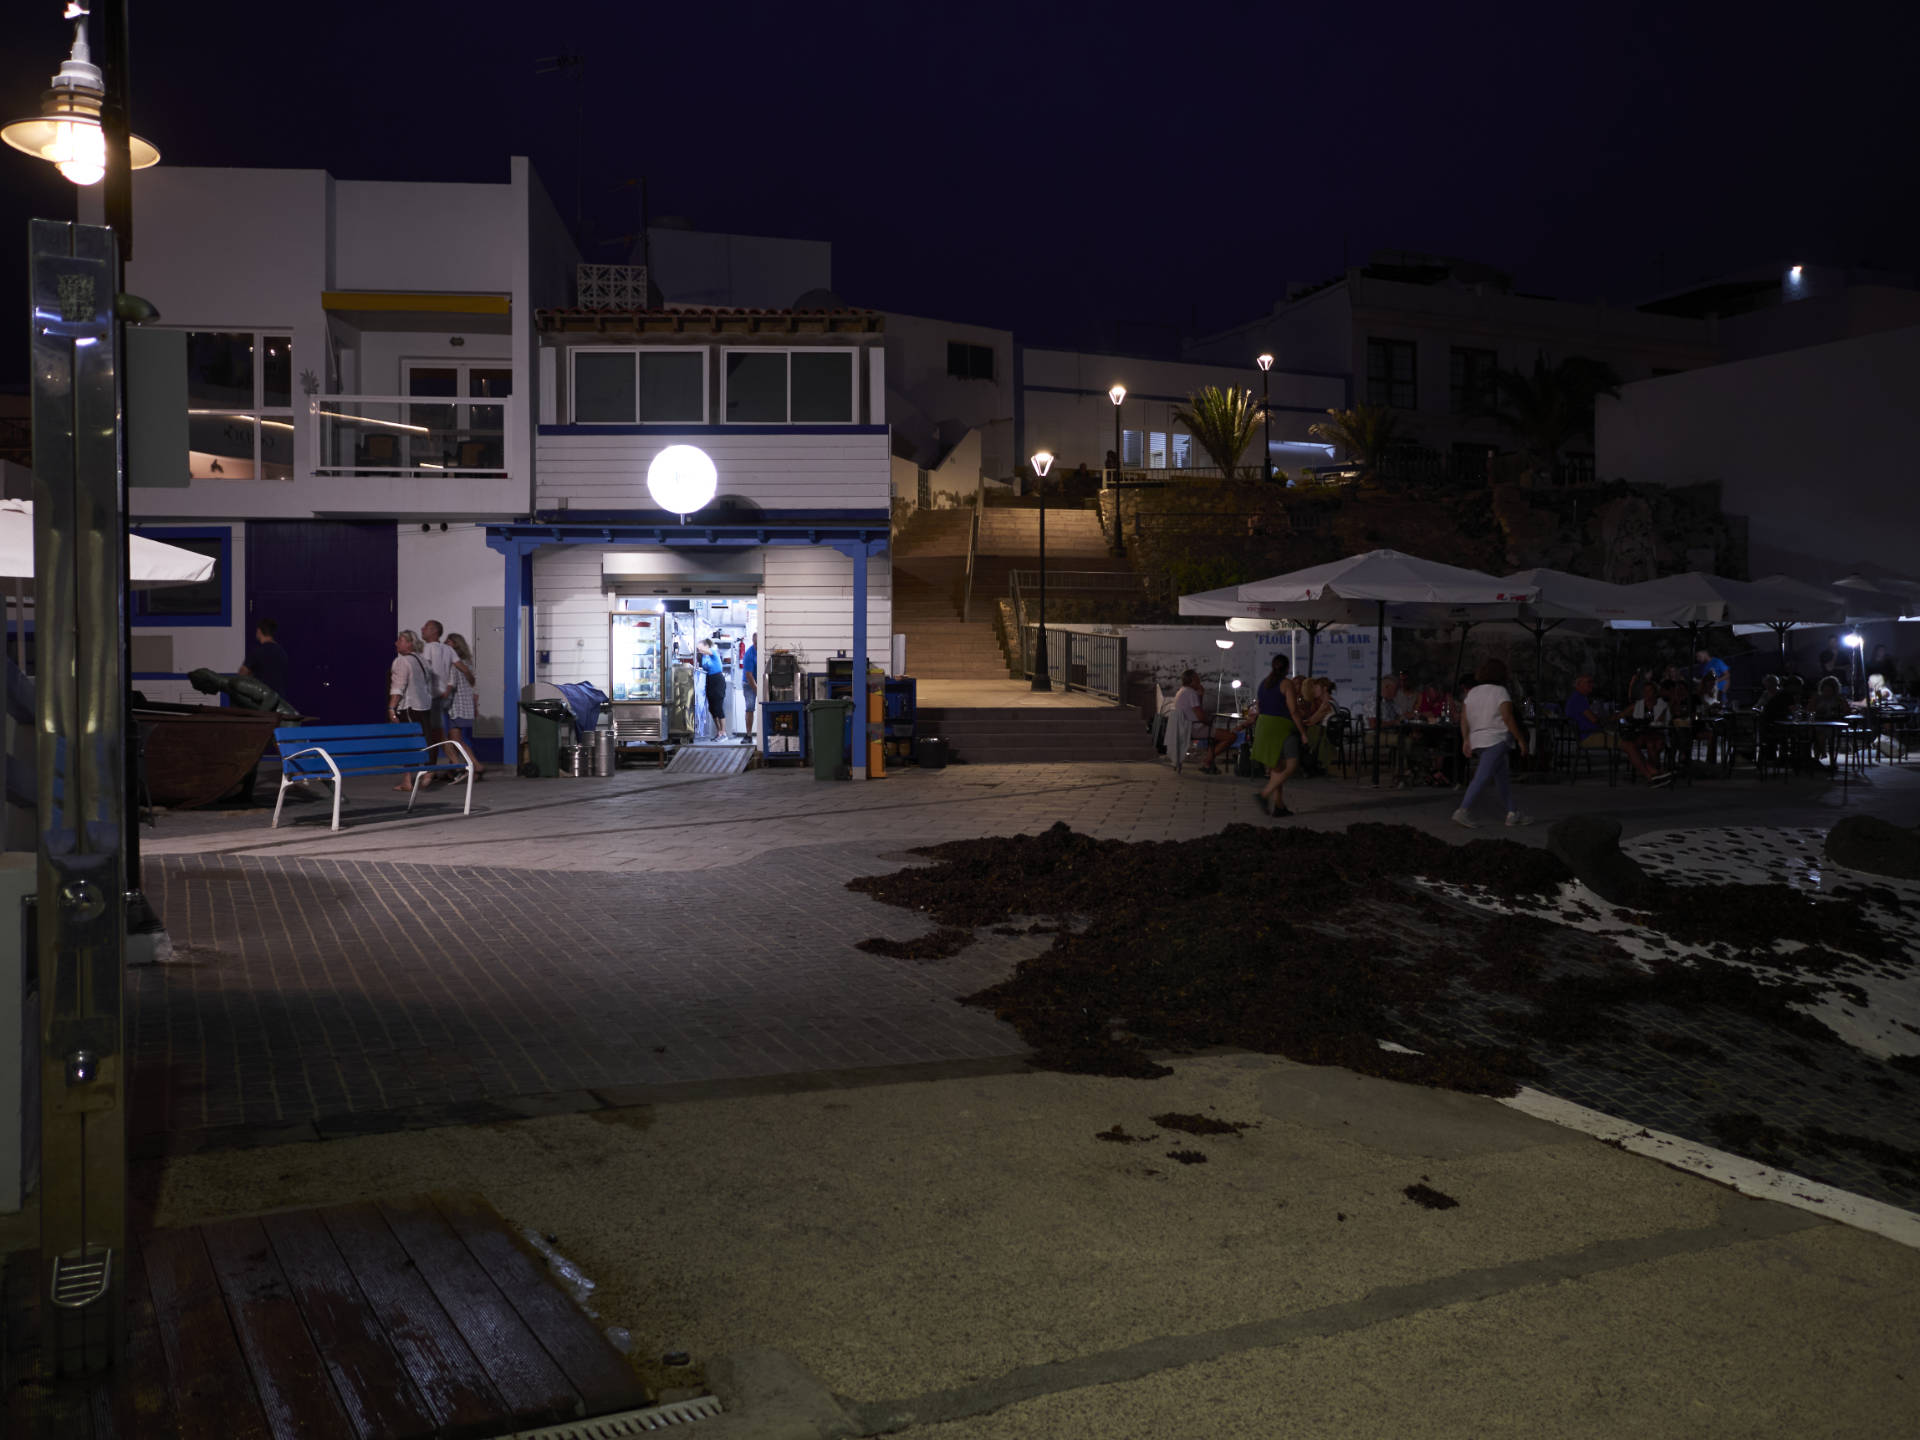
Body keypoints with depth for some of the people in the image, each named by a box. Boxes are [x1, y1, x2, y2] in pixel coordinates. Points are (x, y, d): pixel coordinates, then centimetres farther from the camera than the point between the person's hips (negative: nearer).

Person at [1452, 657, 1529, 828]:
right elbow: (1508, 718, -12)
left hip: (1477, 740, 7)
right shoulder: (1500, 692, -6)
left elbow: (1464, 718, 7)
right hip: (1496, 740, -7)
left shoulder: (1472, 693, 12)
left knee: (1502, 777, 14)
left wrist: (1466, 740, 8)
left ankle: (1512, 813, 15)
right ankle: (1463, 810, -21)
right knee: (1483, 777, -12)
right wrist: (1520, 739, -6)